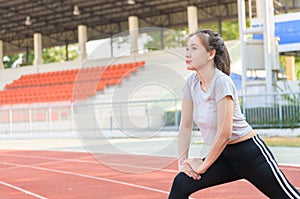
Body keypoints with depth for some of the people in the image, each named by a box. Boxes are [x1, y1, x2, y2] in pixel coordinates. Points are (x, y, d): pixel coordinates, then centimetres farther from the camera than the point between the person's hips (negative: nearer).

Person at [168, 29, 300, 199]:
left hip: (250, 153, -7)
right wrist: (182, 161, 0)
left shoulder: (222, 82, -20)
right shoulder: (192, 83, 0)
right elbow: (186, 126, 5)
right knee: (180, 184, -9)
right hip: (224, 155, 7)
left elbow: (224, 133, -22)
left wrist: (203, 166, -13)